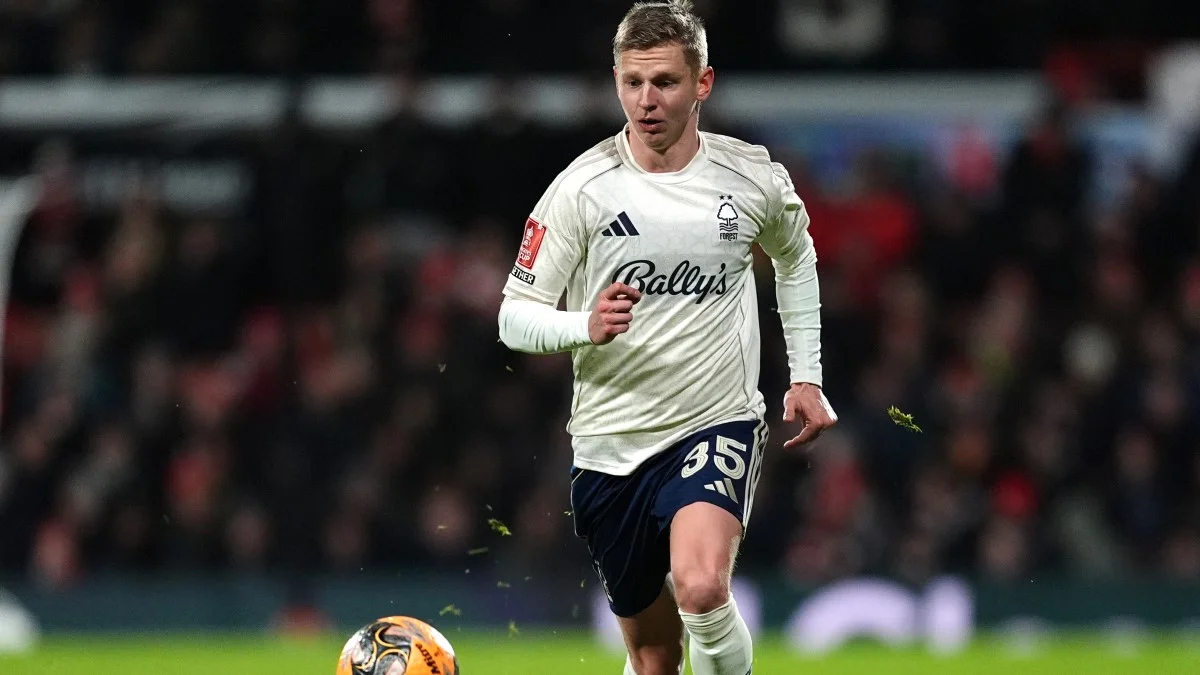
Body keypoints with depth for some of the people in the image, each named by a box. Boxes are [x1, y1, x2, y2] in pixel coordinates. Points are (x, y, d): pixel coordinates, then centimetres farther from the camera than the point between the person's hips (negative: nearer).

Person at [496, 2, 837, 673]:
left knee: (701, 590, -29)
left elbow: (795, 254, 20)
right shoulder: (582, 189, -9)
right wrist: (586, 326, -27)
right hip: (611, 439, 1)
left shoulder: (756, 177, -3)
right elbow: (515, 316, -6)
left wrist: (807, 376, 16)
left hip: (717, 423, -1)